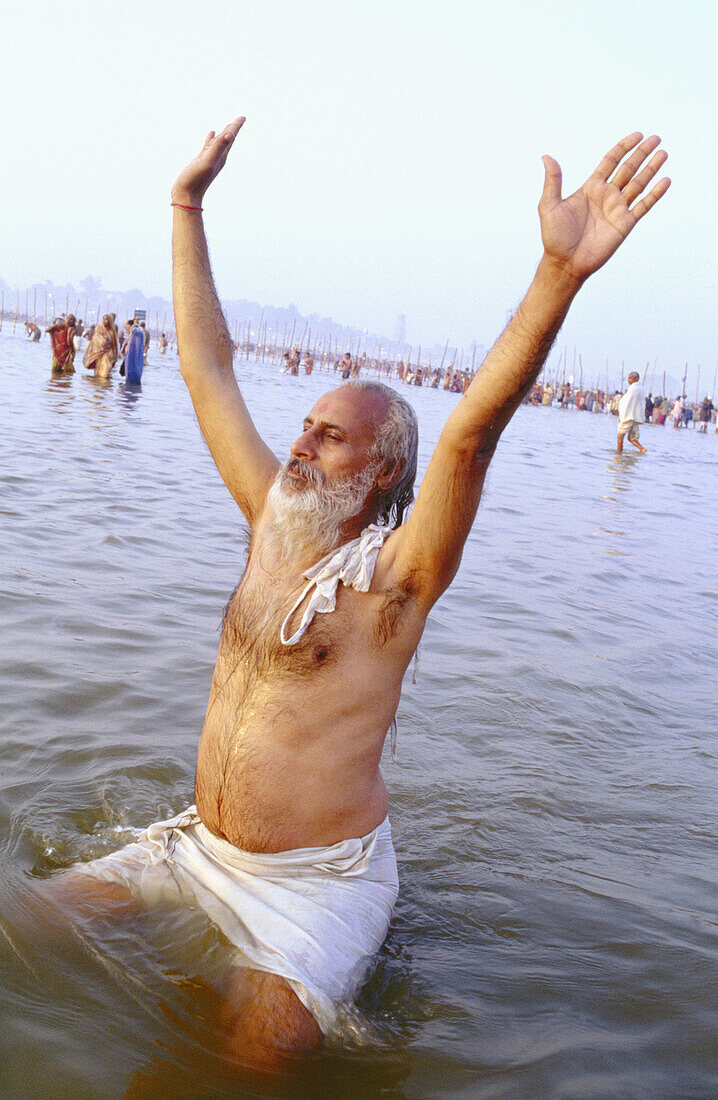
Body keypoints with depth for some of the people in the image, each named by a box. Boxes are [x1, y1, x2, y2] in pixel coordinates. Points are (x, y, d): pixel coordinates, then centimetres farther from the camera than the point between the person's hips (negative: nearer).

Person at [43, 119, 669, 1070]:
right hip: (205, 848, 7)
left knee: (262, 1048, -23)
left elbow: (473, 430, -32)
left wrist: (561, 273, -46)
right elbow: (209, 368, 5)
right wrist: (188, 208, 7)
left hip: (319, 882, -6)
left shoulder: (395, 573, -15)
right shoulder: (274, 524, 2)